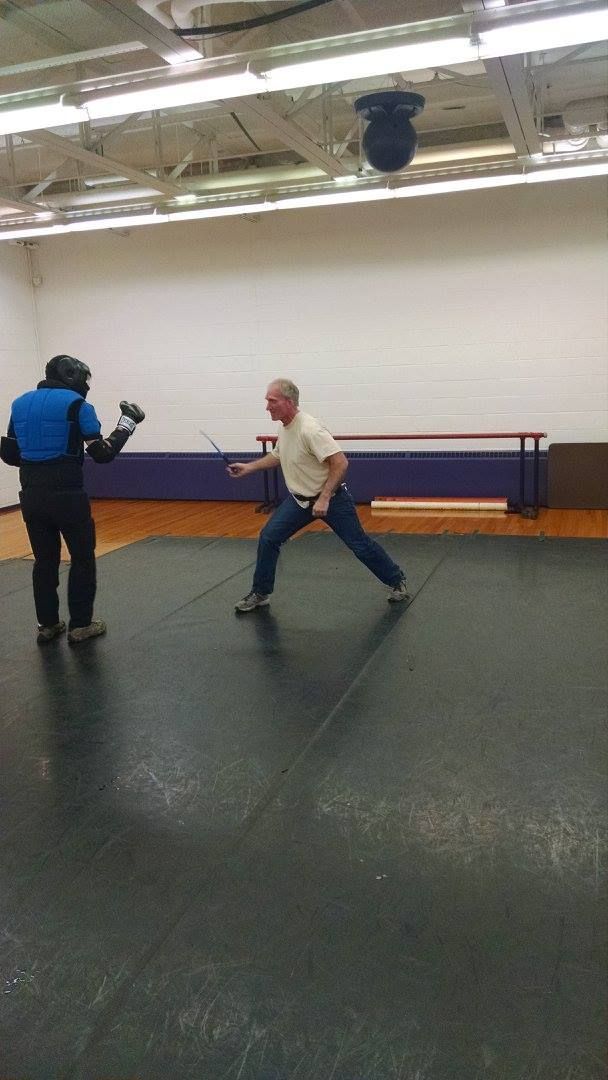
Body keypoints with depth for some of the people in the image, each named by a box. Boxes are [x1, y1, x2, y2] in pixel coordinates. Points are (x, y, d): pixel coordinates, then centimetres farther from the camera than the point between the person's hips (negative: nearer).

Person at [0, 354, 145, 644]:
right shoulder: (76, 404, -8)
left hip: (31, 496, 5)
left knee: (45, 560, 16)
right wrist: (127, 424, 2)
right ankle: (80, 625, 14)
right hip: (67, 496, -5)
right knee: (82, 559, 10)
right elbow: (103, 454, -9)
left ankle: (47, 625, 22)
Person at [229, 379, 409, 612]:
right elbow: (278, 456, 21)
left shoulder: (309, 429, -28)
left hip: (331, 498, -7)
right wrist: (248, 467, 14)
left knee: (359, 544, 3)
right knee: (268, 538, -1)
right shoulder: (284, 427, 0)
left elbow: (340, 463, -31)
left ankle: (397, 581, 23)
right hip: (299, 499, 7)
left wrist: (324, 498, -31)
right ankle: (260, 593, 11)